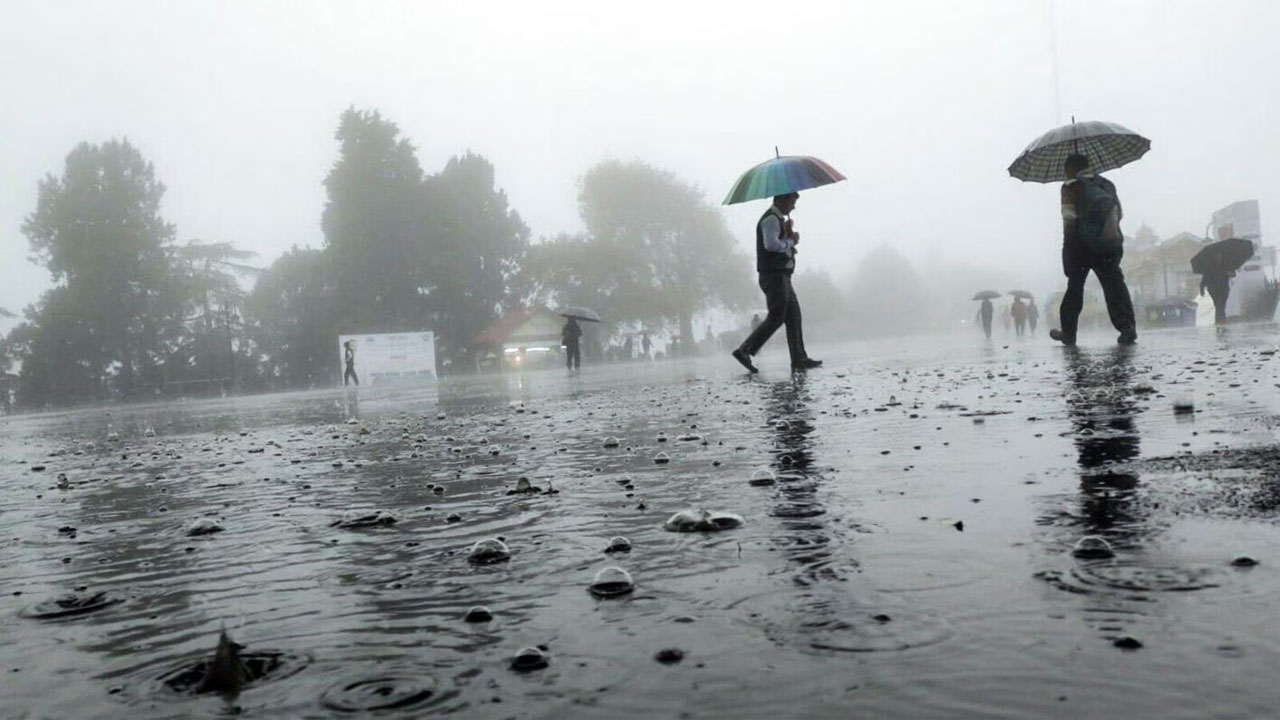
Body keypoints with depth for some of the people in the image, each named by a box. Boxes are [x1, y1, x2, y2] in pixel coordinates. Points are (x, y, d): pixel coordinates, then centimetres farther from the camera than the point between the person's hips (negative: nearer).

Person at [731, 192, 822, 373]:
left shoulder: (778, 219, 20)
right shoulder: (771, 219, -13)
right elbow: (771, 244, -27)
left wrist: (791, 239, 6)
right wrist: (790, 242, -11)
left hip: (782, 276, 10)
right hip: (774, 275, -10)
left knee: (794, 316, 9)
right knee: (775, 318, -9)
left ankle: (799, 359, 11)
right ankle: (744, 351, -6)